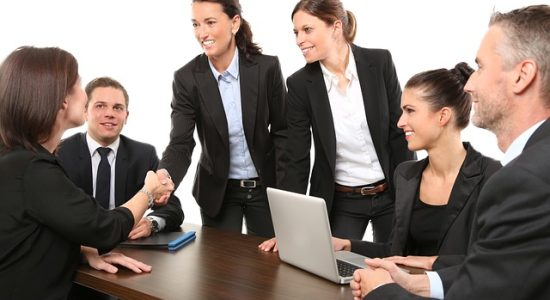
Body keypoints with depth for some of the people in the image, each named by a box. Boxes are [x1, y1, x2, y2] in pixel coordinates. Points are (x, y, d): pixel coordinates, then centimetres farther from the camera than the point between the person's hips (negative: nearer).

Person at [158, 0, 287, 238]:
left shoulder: (267, 67, -12)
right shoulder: (187, 78, -12)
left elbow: (282, 131, -4)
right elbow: (180, 144, -17)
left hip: (265, 187, 0)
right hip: (217, 191, 0)